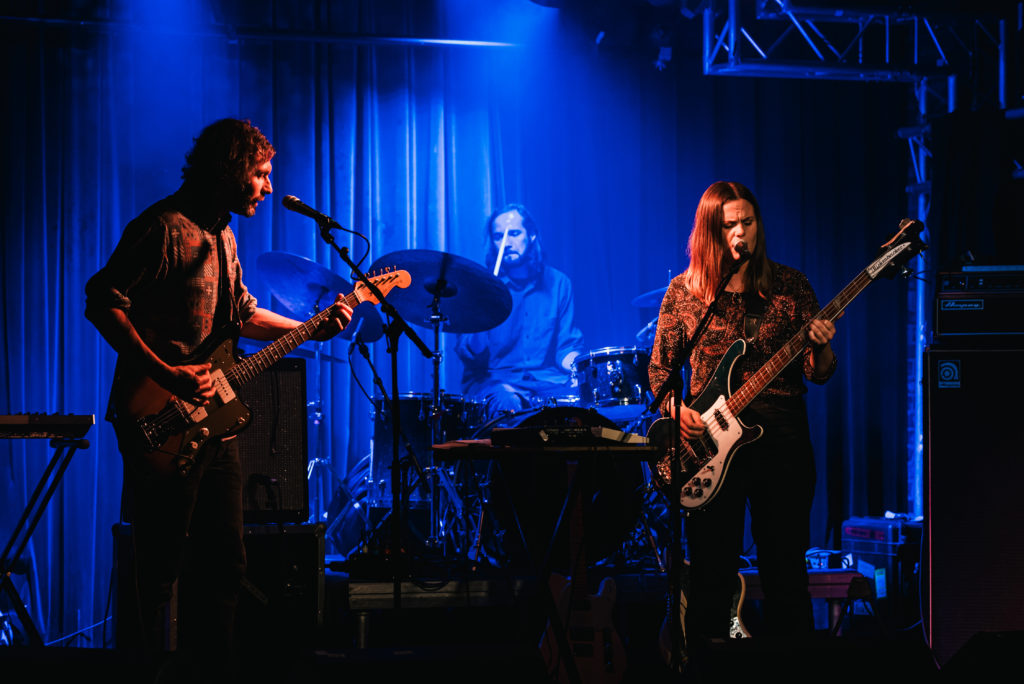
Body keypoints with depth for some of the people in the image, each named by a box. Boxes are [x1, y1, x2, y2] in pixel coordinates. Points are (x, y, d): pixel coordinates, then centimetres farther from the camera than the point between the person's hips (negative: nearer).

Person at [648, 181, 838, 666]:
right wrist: (677, 410, -8)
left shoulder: (790, 286, 4)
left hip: (782, 441, 0)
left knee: (785, 567, 3)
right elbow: (660, 367, 10)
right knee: (711, 571, 3)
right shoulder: (684, 291, 4)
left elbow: (818, 374, 3)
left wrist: (821, 349, -19)